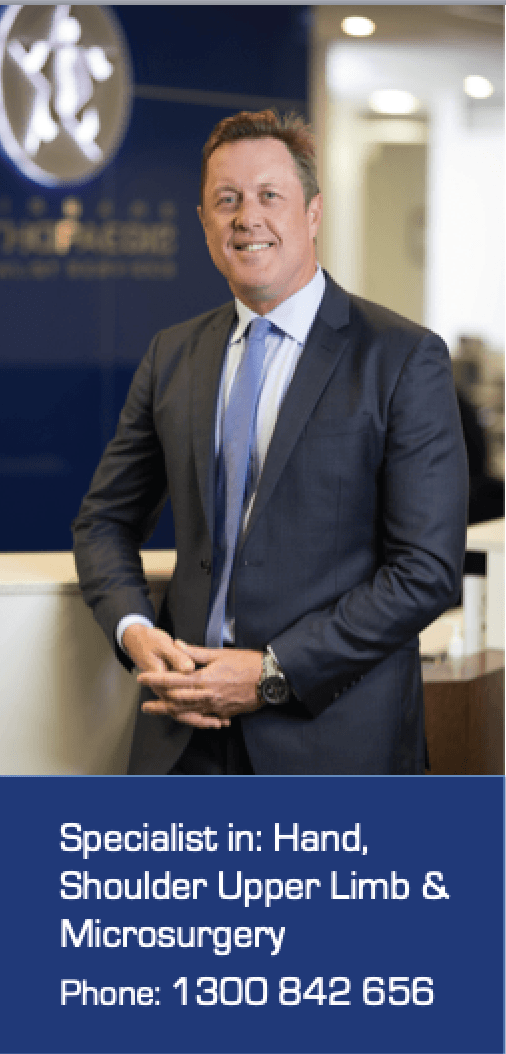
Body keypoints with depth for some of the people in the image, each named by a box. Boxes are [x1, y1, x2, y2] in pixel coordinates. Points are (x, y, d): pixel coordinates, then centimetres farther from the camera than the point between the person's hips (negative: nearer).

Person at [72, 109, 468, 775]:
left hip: (334, 736, -4)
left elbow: (428, 569, -12)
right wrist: (134, 630, -5)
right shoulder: (172, 355, 8)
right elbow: (106, 520, 15)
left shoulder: (406, 360, -7)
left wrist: (273, 673, -16)